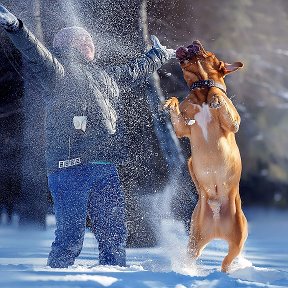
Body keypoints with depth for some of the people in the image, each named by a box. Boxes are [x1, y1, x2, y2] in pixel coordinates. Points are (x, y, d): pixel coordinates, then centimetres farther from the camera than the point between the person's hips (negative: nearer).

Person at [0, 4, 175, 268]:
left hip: (106, 169, 7)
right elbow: (37, 54, -16)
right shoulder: (59, 73, 2)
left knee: (114, 233, 9)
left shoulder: (106, 75, 25)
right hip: (70, 169, -7)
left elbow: (136, 69, 41)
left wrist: (161, 54, 56)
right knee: (70, 238, -10)